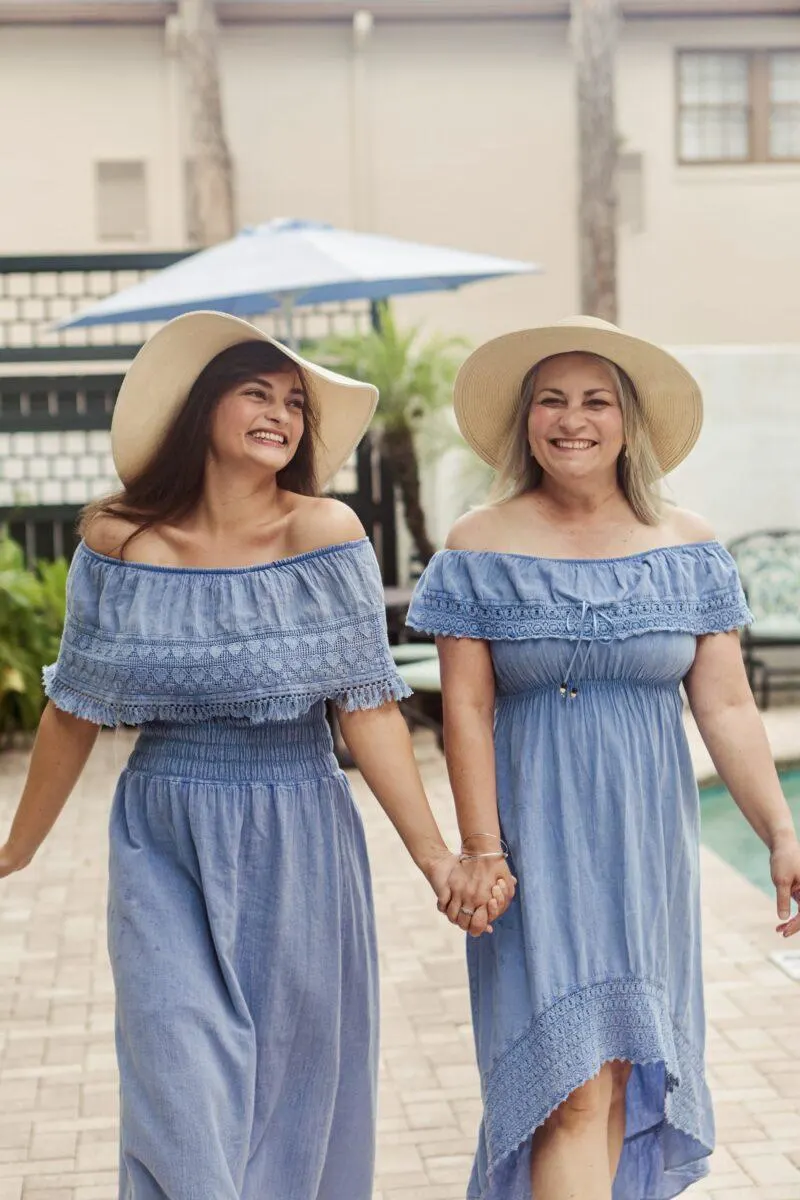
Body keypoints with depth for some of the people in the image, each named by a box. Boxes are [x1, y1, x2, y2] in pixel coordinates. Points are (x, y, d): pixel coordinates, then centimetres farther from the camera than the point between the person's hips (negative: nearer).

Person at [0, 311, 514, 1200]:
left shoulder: (325, 533, -8)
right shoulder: (119, 542, -3)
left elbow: (368, 709, -8)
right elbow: (73, 712, 6)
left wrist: (434, 855, -13)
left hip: (297, 845, 0)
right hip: (164, 846, 0)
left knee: (295, 1077, 10)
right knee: (182, 1086, -5)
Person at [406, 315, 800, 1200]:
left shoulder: (686, 547, 2)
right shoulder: (481, 548, -5)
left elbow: (726, 707, 0)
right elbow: (467, 711, -6)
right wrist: (481, 855, -10)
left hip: (647, 845, 3)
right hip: (538, 845, -3)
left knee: (626, 1076, 12)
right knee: (573, 1086, -8)